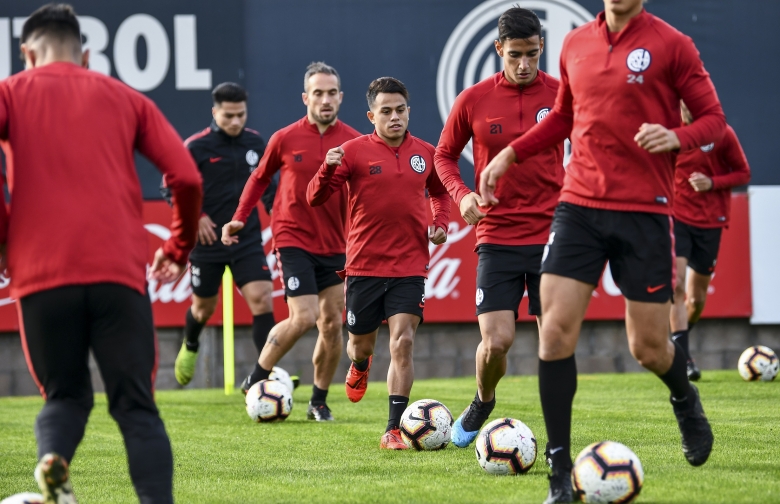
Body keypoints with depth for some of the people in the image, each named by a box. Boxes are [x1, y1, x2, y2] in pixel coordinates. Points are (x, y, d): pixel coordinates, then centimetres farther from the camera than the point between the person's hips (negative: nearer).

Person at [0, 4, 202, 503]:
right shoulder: (125, 98, 17)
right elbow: (187, 177, 8)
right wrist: (179, 249, 24)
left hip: (42, 275, 0)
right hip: (119, 274, 0)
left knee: (65, 397, 15)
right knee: (137, 409, 7)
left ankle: (53, 462, -17)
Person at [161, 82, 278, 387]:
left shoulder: (255, 142, 3)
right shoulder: (196, 147, -10)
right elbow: (170, 188, -4)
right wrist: (195, 217, -14)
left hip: (247, 239, 2)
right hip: (207, 241, -2)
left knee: (262, 300, -15)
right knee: (204, 307, 12)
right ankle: (190, 347, 47)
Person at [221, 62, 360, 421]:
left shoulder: (353, 142, -1)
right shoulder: (285, 139, -4)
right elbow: (260, 178, 11)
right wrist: (239, 218, 3)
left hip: (334, 244, 3)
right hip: (293, 240, -3)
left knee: (332, 324, 3)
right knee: (304, 317, -15)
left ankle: (319, 402, 18)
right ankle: (255, 380, 3)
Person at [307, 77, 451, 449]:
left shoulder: (425, 153, 5)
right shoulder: (355, 151, -5)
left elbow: (440, 192, 25)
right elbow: (315, 198, -7)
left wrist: (441, 222, 6)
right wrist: (328, 169, -26)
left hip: (410, 267, 1)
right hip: (364, 264, -1)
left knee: (403, 342, -12)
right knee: (361, 341, 11)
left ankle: (394, 429, -9)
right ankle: (360, 365, 51)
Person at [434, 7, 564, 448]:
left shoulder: (561, 96, -1)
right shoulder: (473, 101, -1)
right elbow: (444, 155, 12)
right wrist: (461, 193, -6)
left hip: (551, 236, 0)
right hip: (498, 238, 0)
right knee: (497, 341, -10)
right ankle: (483, 402, 22)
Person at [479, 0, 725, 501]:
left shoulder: (670, 44, -4)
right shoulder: (576, 45, 10)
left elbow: (713, 118, -1)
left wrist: (676, 137, -21)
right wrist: (511, 153, 14)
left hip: (645, 212, -3)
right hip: (580, 206, 3)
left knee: (649, 347, 3)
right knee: (556, 331, -10)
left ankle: (685, 399, 41)